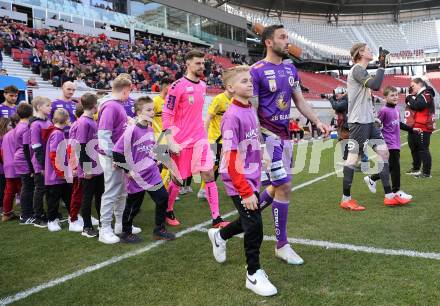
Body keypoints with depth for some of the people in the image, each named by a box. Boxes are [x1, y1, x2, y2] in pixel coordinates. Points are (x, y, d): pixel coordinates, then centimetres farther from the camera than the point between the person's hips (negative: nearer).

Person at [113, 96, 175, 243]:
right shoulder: (132, 130, -18)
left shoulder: (150, 130, 5)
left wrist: (154, 162, 12)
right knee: (133, 206, 8)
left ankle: (159, 230, 23)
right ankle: (126, 233, 29)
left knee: (163, 198, 6)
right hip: (137, 176, -6)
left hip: (153, 173, 6)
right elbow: (117, 152, -18)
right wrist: (128, 170, -13)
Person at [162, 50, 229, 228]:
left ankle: (216, 218, 0)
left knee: (209, 175, -3)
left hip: (200, 139, 5)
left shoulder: (202, 85, 10)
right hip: (181, 141, -5)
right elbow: (167, 115, -13)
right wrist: (171, 142, -17)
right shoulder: (178, 86, -12)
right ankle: (168, 212, 30)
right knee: (178, 179, 7)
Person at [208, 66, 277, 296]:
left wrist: (254, 182, 17)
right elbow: (231, 160, -21)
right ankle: (254, 275, 17)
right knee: (254, 226, -2)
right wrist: (245, 192, -22)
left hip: (252, 178, 8)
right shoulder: (232, 116, -19)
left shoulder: (251, 111, 6)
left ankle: (219, 235, 47)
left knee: (249, 221, 19)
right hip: (239, 182, -8)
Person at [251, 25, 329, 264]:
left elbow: (300, 101, 17)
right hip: (267, 135, -8)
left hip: (285, 136, 8)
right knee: (284, 186, -7)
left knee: (277, 186, 13)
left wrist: (317, 122, 3)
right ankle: (282, 245, 9)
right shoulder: (257, 71, -11)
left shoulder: (291, 70, 11)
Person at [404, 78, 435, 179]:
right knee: (414, 148, 20)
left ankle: (426, 173, -3)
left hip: (422, 128, -10)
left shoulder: (426, 95, -13)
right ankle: (416, 168, 34)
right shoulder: (418, 95, 18)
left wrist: (411, 99, -7)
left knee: (423, 149, -7)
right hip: (414, 127, 10)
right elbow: (412, 105, 18)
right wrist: (410, 99, 1)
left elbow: (416, 106, -23)